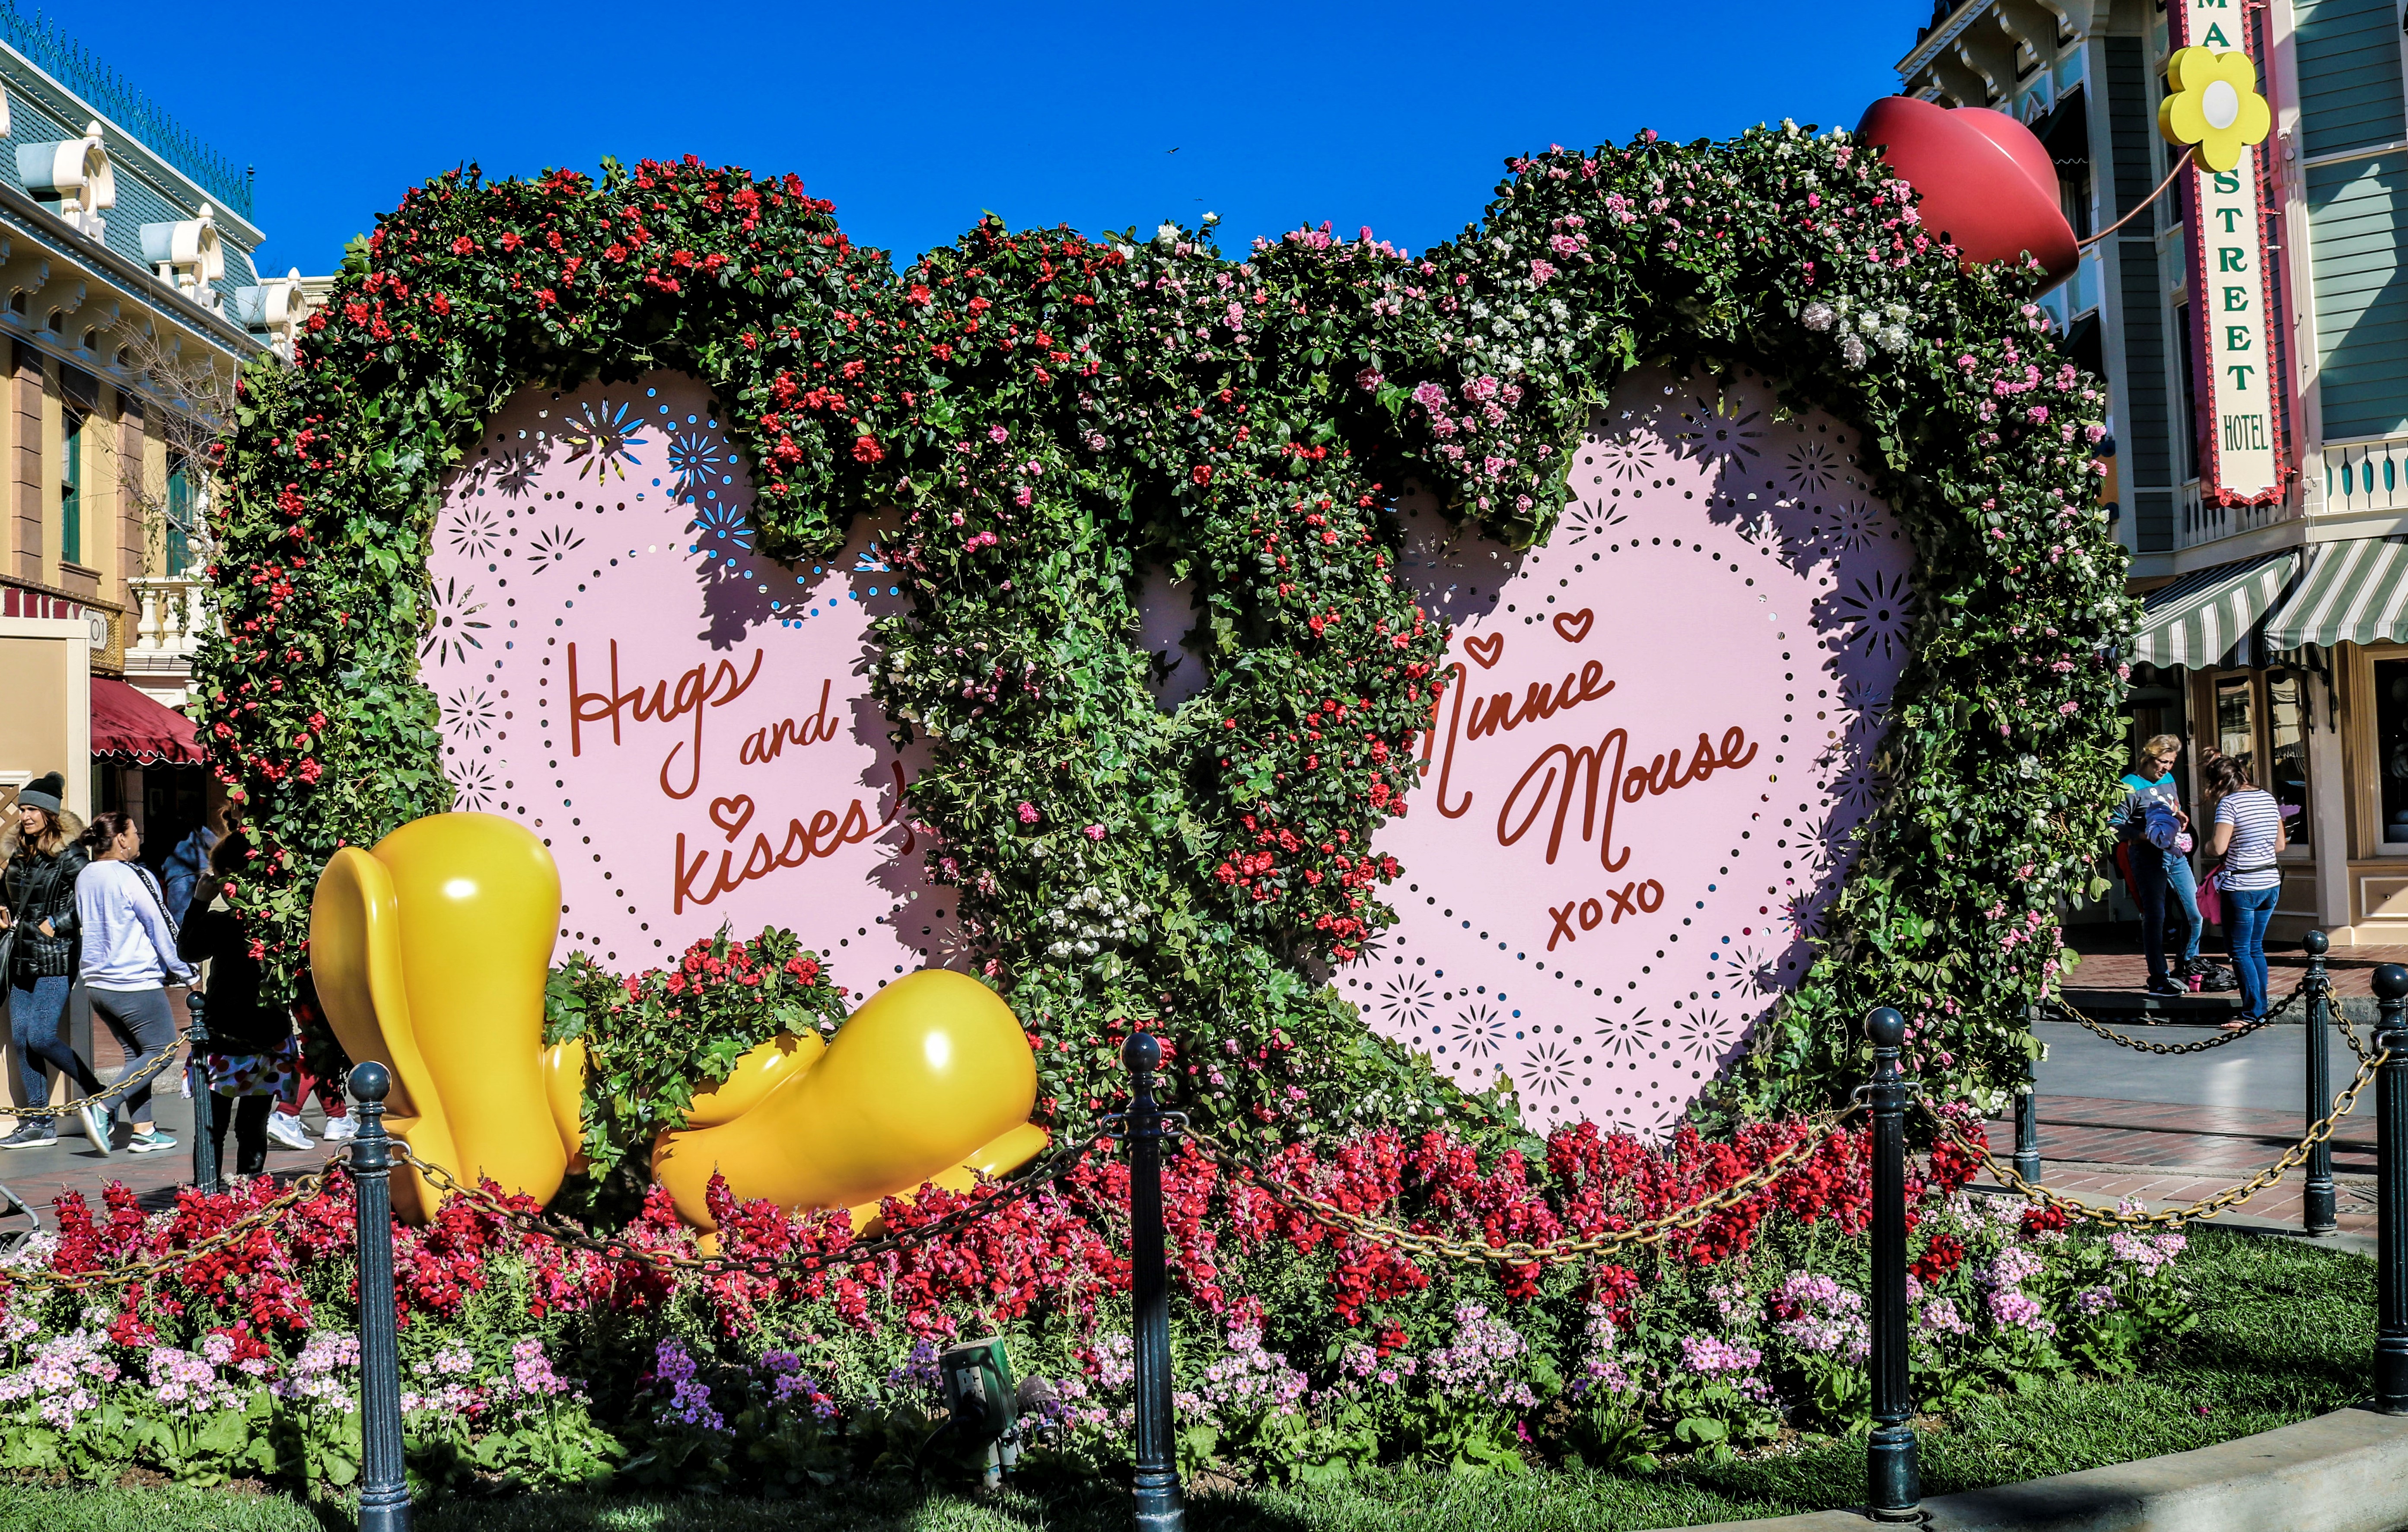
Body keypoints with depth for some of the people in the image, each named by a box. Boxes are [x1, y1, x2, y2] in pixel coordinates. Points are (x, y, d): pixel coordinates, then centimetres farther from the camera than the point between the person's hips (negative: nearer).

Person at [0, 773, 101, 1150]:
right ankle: (38, 1123, 12)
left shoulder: (67, 854, -11)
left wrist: (55, 924, -19)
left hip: (54, 958, -8)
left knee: (42, 1037, -12)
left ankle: (98, 1096, 4)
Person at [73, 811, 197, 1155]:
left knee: (135, 1052, 14)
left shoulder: (84, 878, 9)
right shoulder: (132, 877, -14)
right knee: (161, 1049, 2)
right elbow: (161, 929, -10)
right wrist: (186, 973, -2)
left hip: (96, 981, 8)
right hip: (135, 982, -8)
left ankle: (144, 1131, 12)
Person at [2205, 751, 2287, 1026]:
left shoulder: (2229, 804, -14)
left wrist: (2208, 846, 1)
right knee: (2256, 948, 16)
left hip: (2242, 887, -8)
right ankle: (2262, 1012, 18)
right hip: (2270, 882, 8)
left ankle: (2252, 1014, 2)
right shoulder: (2268, 799, 8)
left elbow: (2219, 848, -20)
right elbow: (2280, 844, 13)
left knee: (2240, 951, 2)